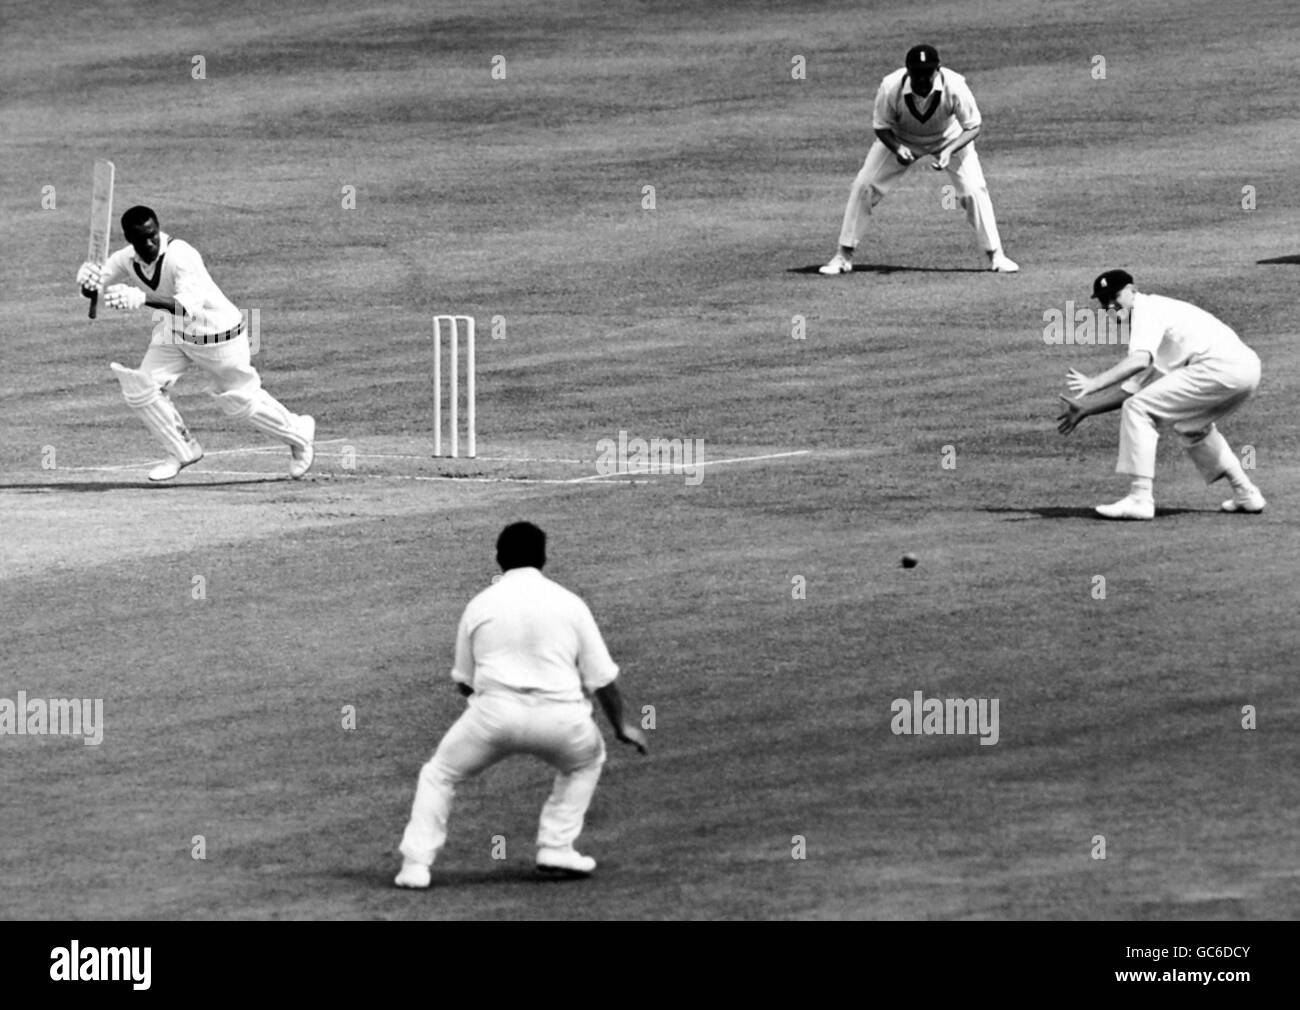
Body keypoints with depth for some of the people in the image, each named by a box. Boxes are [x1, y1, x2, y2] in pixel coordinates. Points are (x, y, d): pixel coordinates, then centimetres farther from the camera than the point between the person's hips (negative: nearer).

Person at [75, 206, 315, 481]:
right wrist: (88, 281, -32)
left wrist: (144, 298, -61)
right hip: (174, 334, 6)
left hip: (219, 336, -6)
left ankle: (299, 433, 35)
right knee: (139, 390, -6)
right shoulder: (126, 260, -14)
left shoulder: (181, 257, -35)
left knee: (241, 401, 7)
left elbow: (191, 306, -47)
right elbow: (91, 290, -6)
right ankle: (183, 451, 16)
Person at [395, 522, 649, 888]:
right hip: (559, 717, 0)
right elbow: (602, 678, 10)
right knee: (586, 761, 31)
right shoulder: (569, 603, 9)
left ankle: (416, 863, 6)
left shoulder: (480, 605, 10)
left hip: (494, 711, 0)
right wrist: (621, 725, 24)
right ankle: (556, 848, 18)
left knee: (438, 775, 20)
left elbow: (464, 682, 17)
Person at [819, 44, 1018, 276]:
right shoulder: (891, 88, -33)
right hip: (901, 140, 1)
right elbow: (881, 127, -17)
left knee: (974, 189, -14)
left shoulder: (954, 87, -35)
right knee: (863, 186, -9)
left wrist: (949, 151, -39)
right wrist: (897, 148, -37)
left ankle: (995, 255, 1)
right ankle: (844, 256, 4)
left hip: (949, 139, -1)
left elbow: (972, 127, -23)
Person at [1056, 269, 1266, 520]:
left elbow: (1140, 360, -20)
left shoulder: (1148, 309, -1)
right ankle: (1245, 494, 34)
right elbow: (1132, 388, 31)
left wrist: (1092, 384, -26)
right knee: (1191, 424, 35)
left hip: (1220, 367, -10)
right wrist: (1085, 409, 29)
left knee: (1138, 409, -8)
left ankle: (1140, 497, -13)